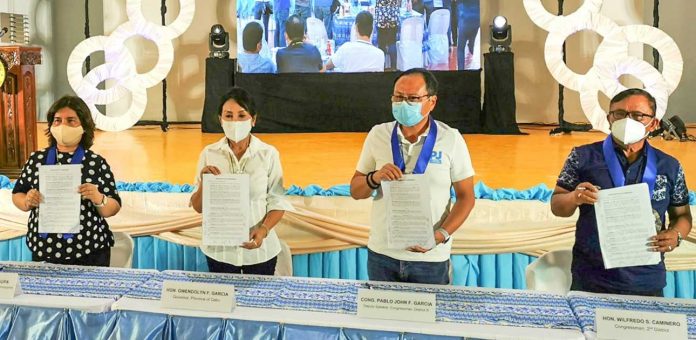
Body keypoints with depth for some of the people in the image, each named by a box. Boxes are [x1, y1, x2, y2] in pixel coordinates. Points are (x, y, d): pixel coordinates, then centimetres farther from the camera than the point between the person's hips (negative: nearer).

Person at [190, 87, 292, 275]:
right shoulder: (209, 154, -4)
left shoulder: (268, 154, -9)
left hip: (259, 249, -1)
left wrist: (263, 230, -20)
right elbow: (198, 207, 1)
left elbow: (277, 202, -5)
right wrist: (204, 183, -17)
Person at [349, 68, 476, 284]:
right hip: (381, 254, 2)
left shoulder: (451, 139, -5)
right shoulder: (378, 135, 1)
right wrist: (375, 178, -15)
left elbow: (466, 197, -2)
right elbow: (355, 191, 6)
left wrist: (441, 235, -16)